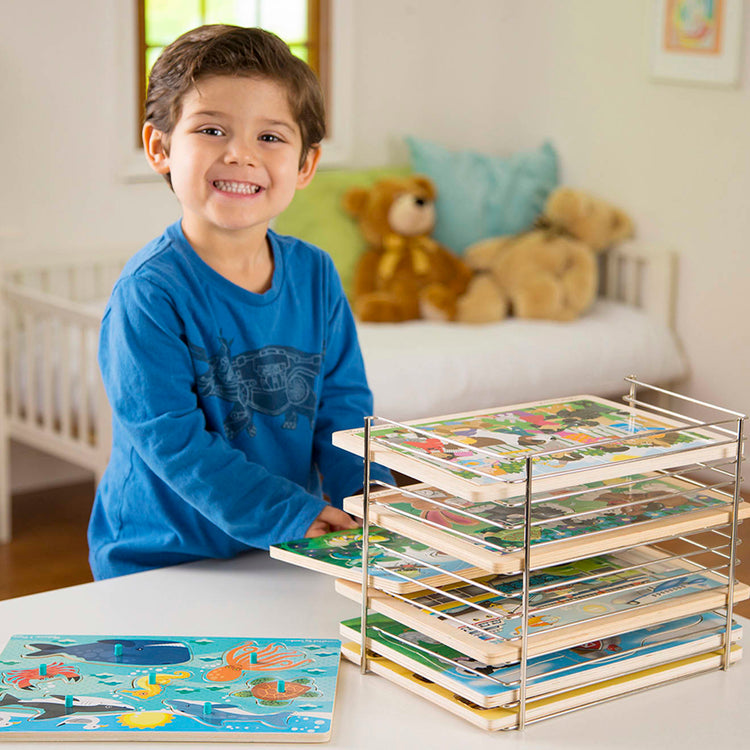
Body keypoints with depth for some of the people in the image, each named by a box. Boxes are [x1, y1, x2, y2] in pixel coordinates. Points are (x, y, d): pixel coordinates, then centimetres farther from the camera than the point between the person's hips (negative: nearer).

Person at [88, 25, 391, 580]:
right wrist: (290, 515, -21)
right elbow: (168, 437, -17)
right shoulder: (149, 293, -14)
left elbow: (343, 405, 9)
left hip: (287, 557, 5)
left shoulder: (315, 275, 4)